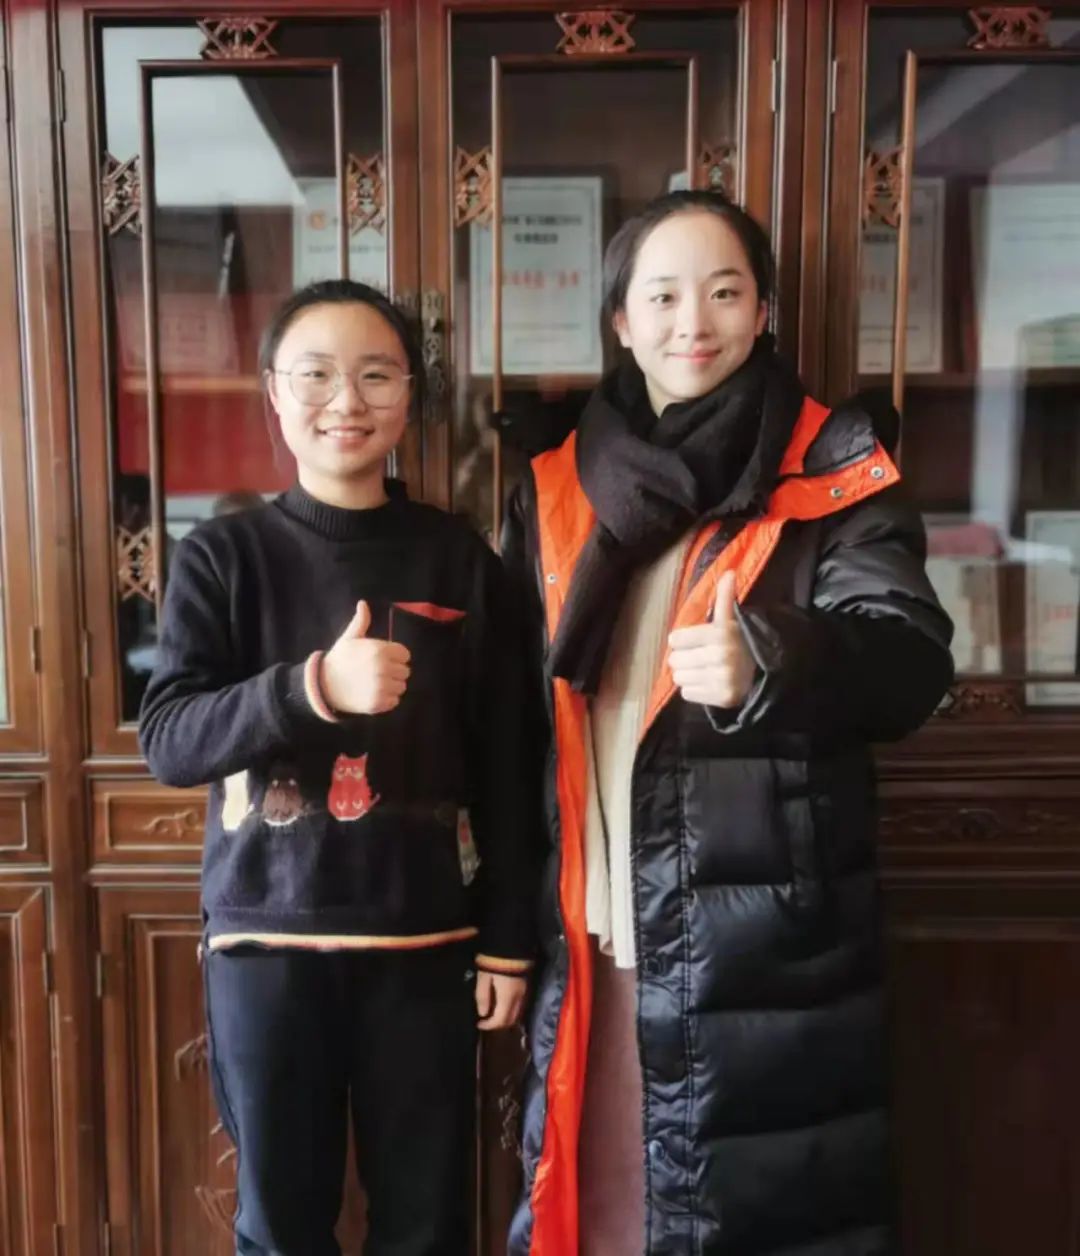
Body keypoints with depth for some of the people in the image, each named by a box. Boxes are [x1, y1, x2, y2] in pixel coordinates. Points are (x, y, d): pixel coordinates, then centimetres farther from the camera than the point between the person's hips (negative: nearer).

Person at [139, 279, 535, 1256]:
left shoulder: (459, 560, 1)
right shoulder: (224, 554, 0)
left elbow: (502, 768, 3)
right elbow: (167, 741, -9)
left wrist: (508, 940, 3)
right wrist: (313, 687, -25)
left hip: (424, 940, 1)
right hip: (266, 938, 0)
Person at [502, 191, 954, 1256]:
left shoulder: (835, 471, -2)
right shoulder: (557, 487, 8)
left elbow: (909, 658, -14)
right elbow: (515, 699, 11)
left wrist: (768, 661, -35)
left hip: (768, 937, -3)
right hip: (595, 926, 4)